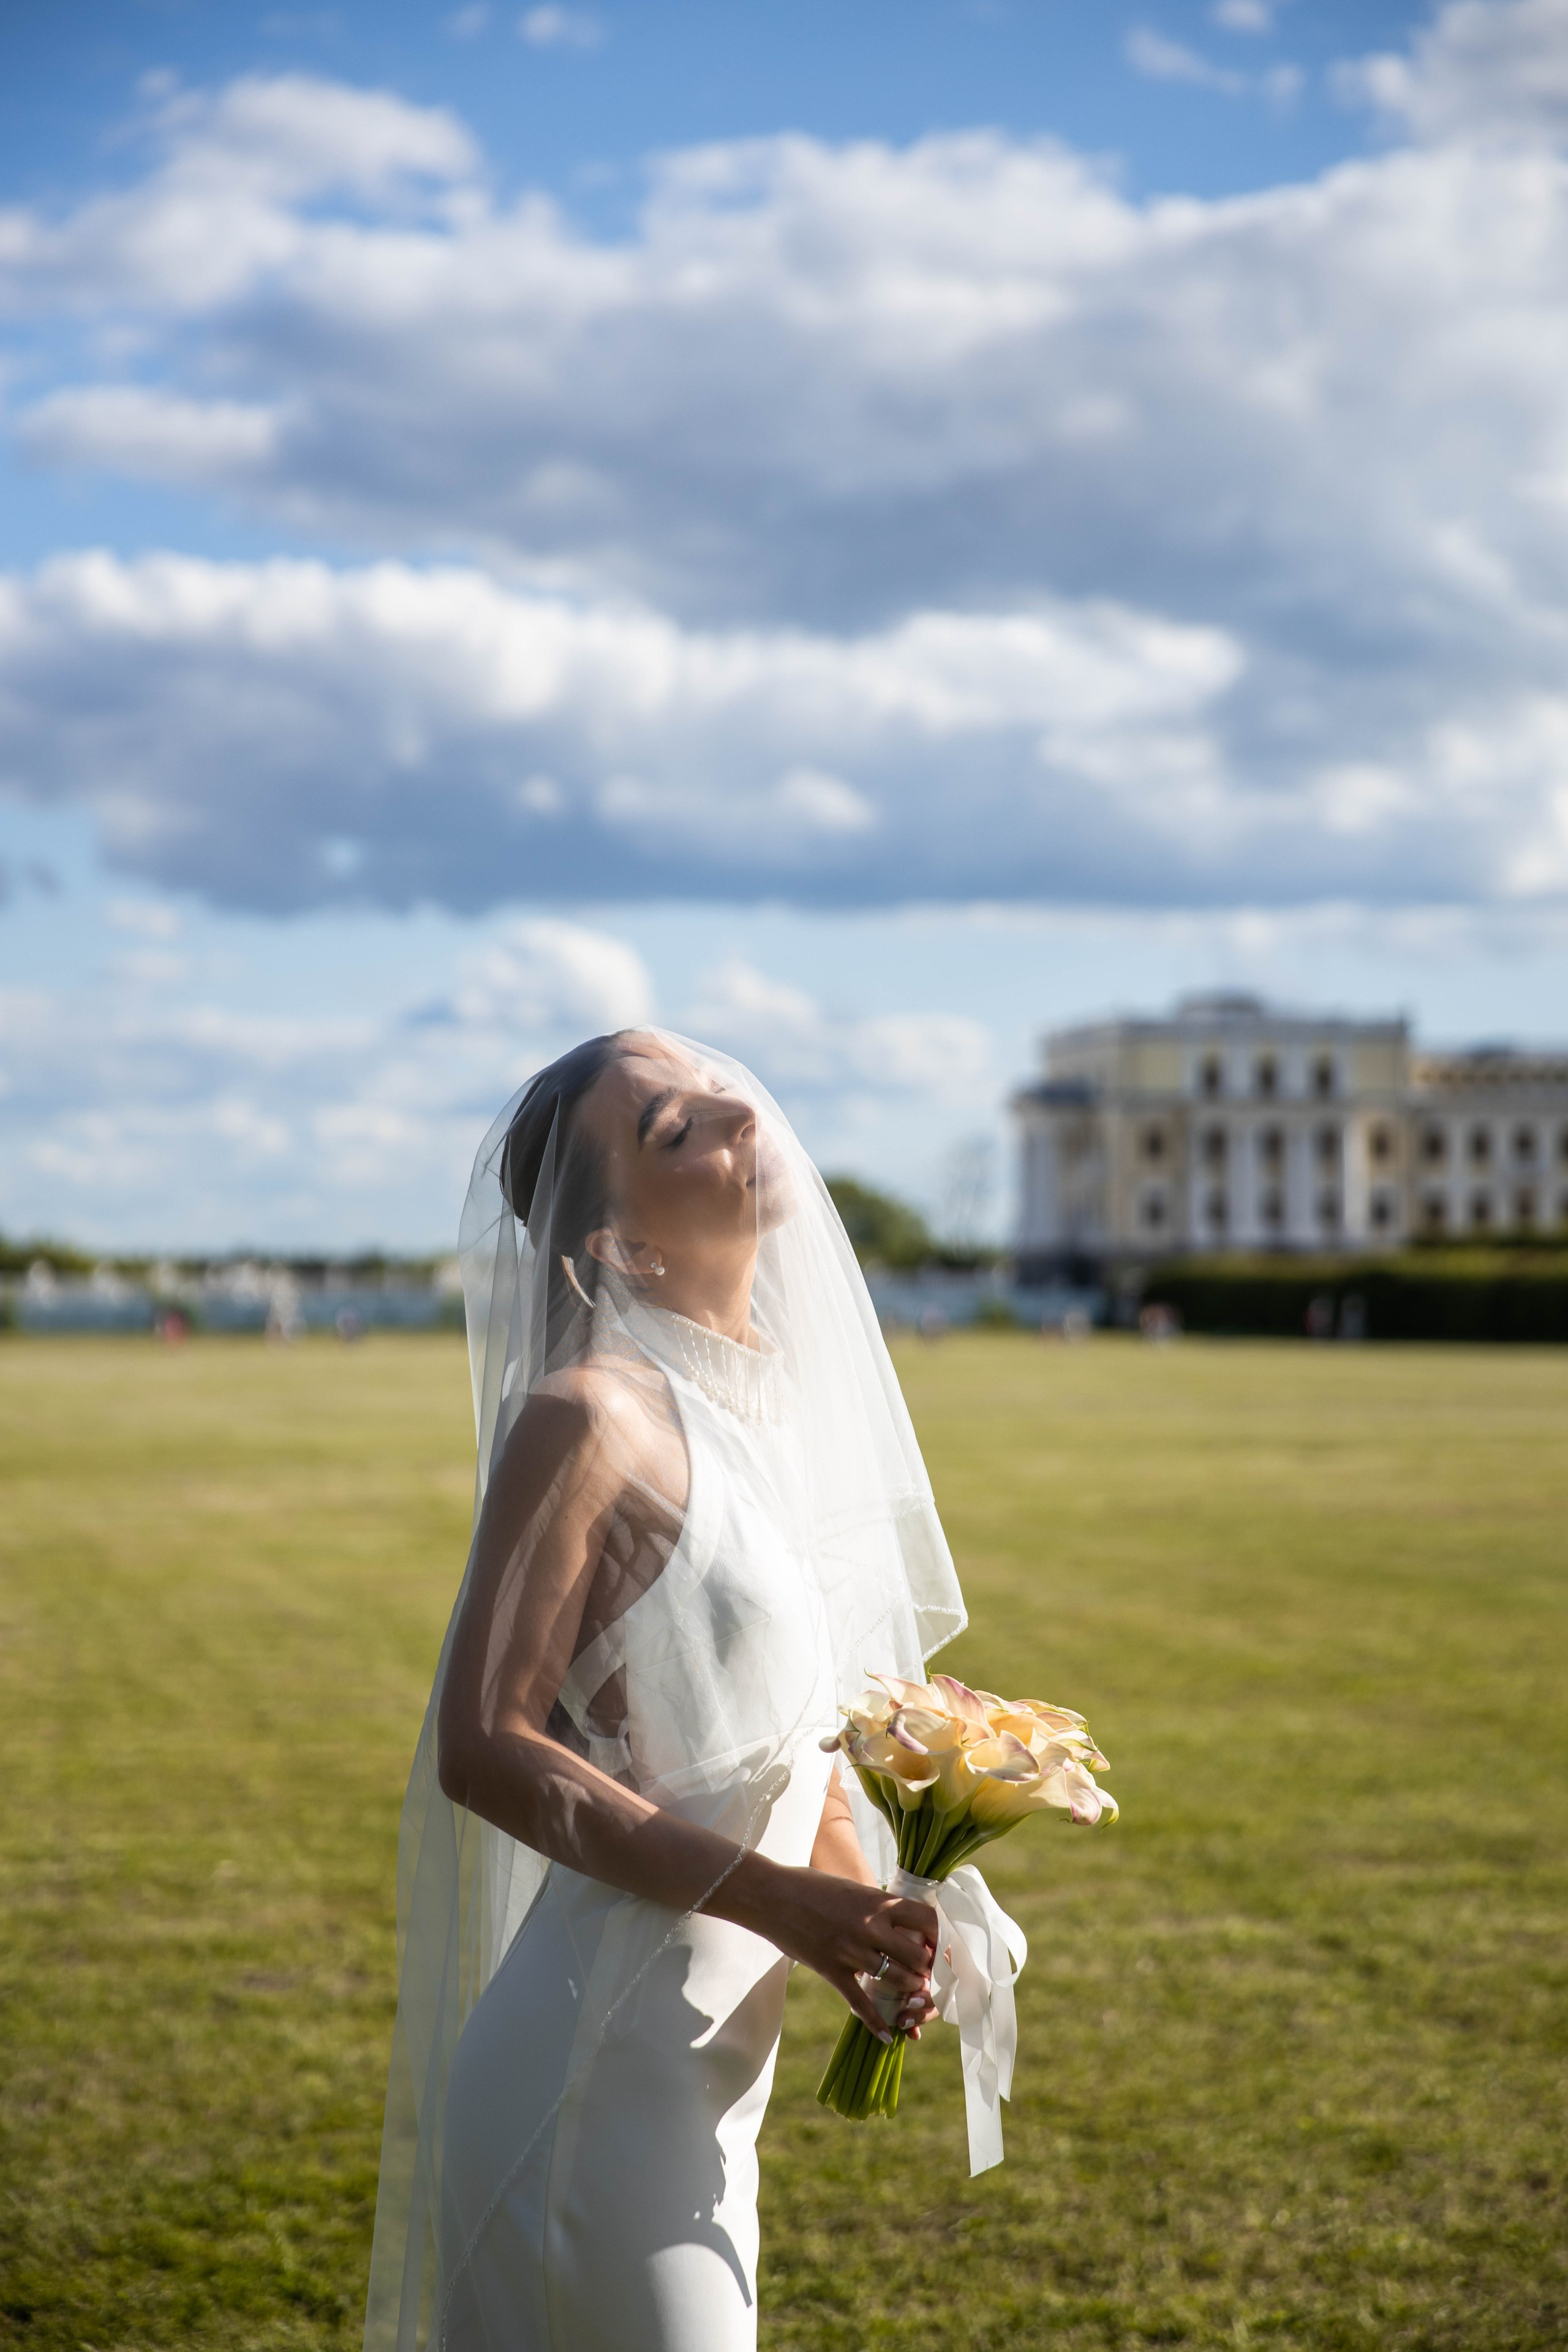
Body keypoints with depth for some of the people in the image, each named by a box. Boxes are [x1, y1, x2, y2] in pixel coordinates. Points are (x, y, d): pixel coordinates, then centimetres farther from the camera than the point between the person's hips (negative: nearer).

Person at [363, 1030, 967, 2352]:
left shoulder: (775, 1400, 8)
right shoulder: (592, 1416, -16)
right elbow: (483, 1747, -19)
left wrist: (869, 1920, 3)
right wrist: (772, 1897, -22)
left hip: (710, 2065, 8)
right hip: (599, 2076, -8)